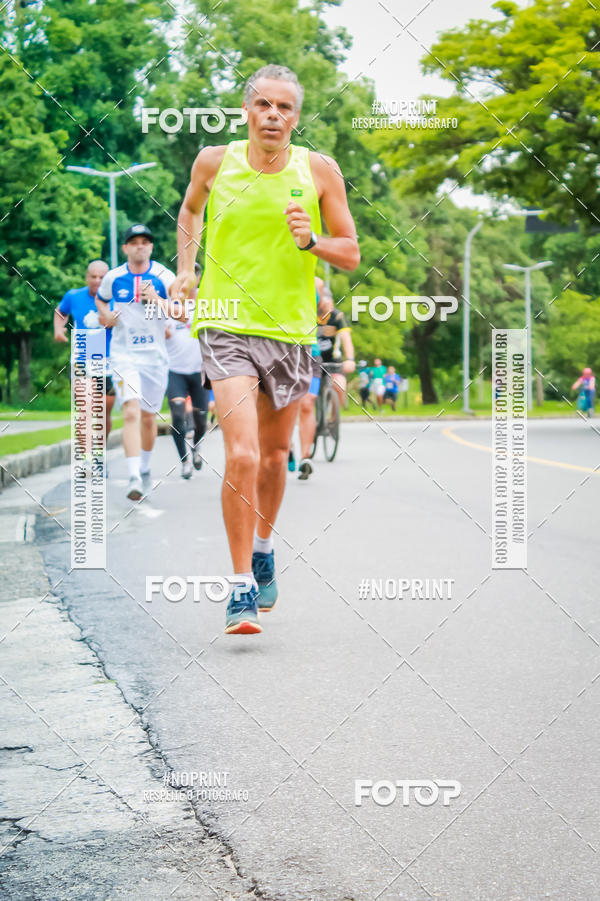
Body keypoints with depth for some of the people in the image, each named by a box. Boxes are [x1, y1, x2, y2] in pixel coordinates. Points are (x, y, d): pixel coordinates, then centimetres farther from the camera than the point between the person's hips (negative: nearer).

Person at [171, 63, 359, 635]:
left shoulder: (319, 171, -2)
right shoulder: (214, 162, -1)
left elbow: (351, 255, 1)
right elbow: (190, 211, 22)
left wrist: (311, 241, -17)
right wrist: (185, 268, 10)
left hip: (290, 331, 2)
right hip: (226, 326, -2)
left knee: (274, 455, 16)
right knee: (242, 456, -18)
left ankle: (263, 547, 43)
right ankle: (241, 587, -9)